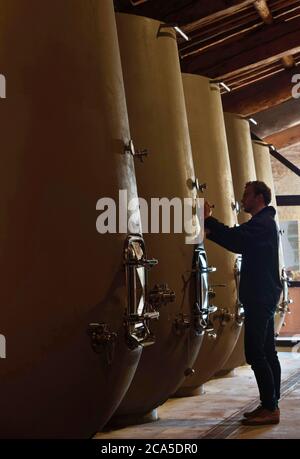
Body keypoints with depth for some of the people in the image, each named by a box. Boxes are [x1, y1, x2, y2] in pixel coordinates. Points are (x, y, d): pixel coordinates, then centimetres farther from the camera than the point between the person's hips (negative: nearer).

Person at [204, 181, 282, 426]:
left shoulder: (262, 223, -14)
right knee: (267, 353, 12)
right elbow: (239, 244, 21)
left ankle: (270, 408, -10)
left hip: (260, 297, -11)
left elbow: (234, 237, -28)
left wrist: (208, 219, -19)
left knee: (256, 353, -12)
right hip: (264, 295, 11)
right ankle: (271, 405, 17)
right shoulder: (264, 222, 20)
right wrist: (211, 232, 9)